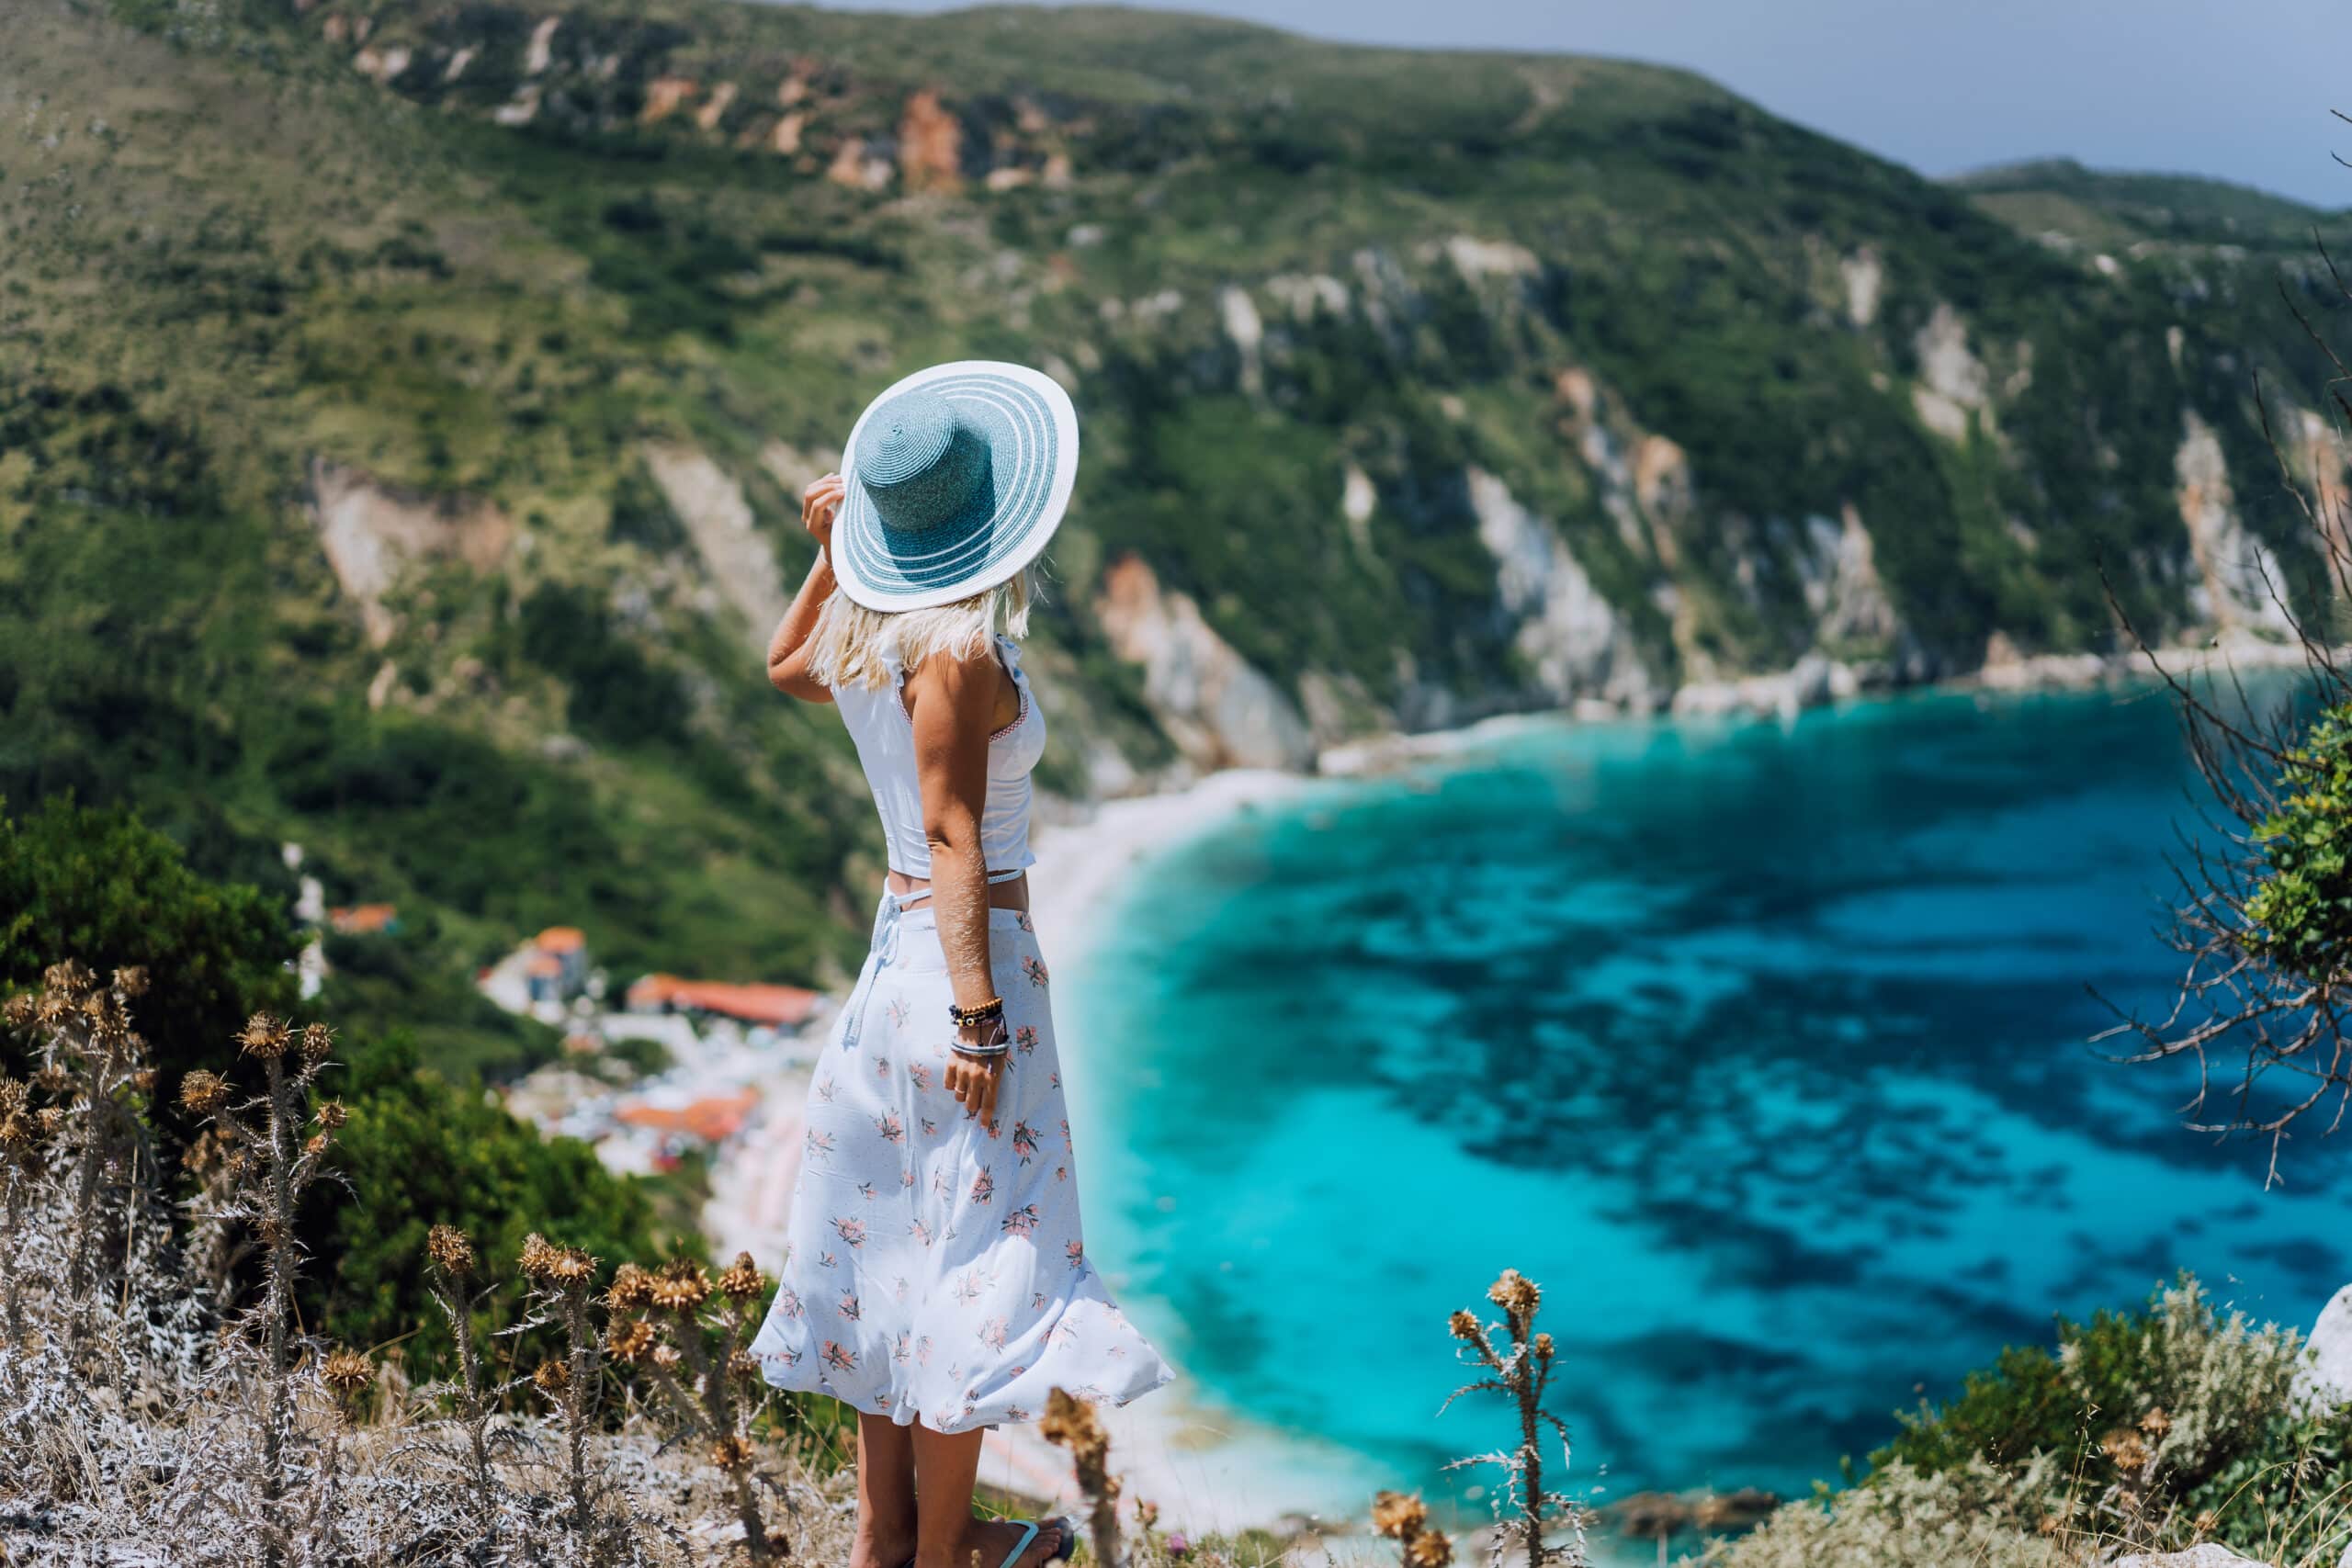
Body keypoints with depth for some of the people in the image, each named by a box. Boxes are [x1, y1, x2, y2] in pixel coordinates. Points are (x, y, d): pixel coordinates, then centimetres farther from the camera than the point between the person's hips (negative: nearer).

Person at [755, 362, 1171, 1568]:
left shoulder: (857, 629, 5)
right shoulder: (956, 650, -18)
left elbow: (784, 670, 29)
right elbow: (951, 838, -20)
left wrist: (828, 555, 23)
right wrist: (979, 1014, -19)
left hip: (896, 950, 9)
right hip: (967, 957, -9)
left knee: (894, 1243, 15)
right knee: (970, 1256, 0)